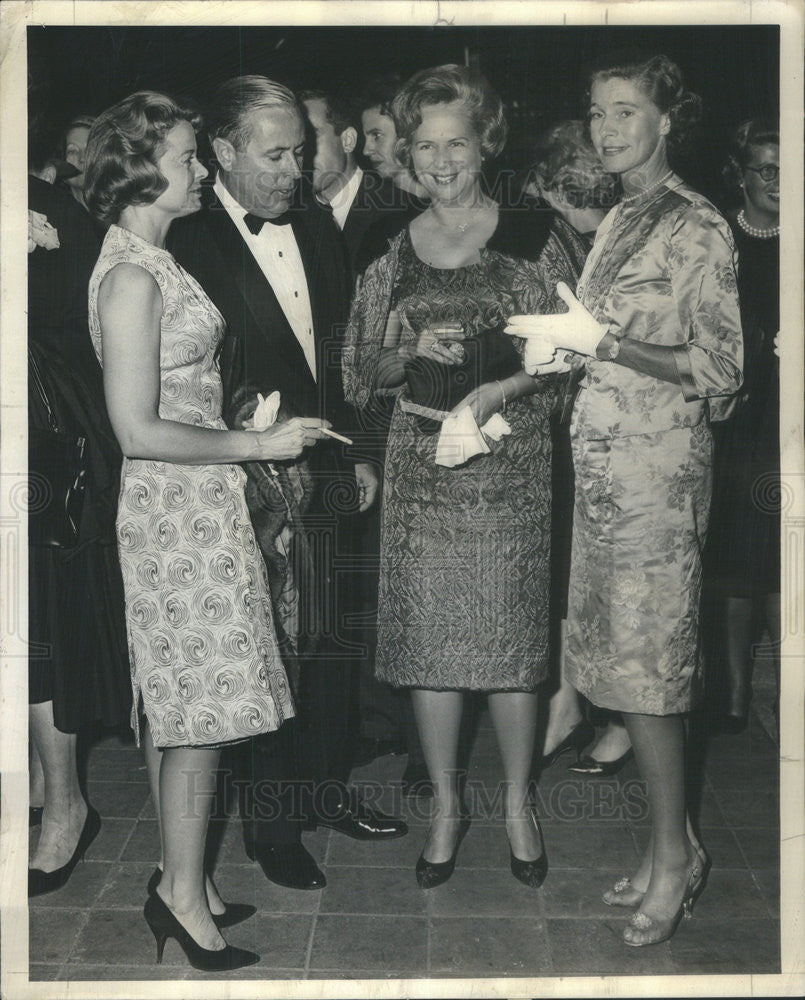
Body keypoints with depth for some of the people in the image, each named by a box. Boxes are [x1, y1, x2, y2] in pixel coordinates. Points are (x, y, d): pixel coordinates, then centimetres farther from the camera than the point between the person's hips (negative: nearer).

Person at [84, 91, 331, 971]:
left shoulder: (152, 261, 13)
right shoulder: (131, 275, -17)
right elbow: (138, 429, -21)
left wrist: (258, 426, 13)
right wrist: (259, 445, -16)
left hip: (193, 506, 10)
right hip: (178, 510, -9)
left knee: (182, 706, 14)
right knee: (201, 706, -2)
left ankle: (180, 881, 25)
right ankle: (183, 895, 11)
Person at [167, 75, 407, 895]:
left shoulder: (317, 225, 7)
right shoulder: (190, 244, -12)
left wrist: (359, 452, 11)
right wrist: (248, 463, -17)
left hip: (329, 468, 6)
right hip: (251, 482, -6)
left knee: (330, 640, 16)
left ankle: (326, 789, 34)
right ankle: (270, 821, 22)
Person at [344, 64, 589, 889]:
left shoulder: (532, 239, -1)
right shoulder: (389, 251, 5)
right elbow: (357, 371, 7)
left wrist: (501, 387, -15)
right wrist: (413, 351, -12)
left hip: (509, 462, -2)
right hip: (419, 465, 2)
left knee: (510, 637, 5)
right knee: (427, 637, 7)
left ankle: (518, 803, 26)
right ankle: (445, 803, 25)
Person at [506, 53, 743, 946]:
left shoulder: (697, 227, -9)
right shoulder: (616, 221, 15)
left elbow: (718, 369, -13)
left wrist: (599, 340, -16)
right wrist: (559, 347, 3)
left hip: (656, 468, -8)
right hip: (605, 461, 8)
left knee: (644, 667, -4)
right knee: (623, 658, 10)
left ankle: (675, 853, 11)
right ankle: (667, 846, 21)